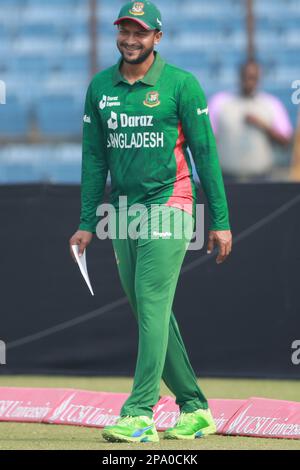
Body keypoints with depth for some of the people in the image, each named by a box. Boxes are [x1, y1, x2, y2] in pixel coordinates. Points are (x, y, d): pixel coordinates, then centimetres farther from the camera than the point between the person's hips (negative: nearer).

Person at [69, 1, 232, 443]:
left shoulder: (181, 84, -4)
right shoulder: (100, 87, 9)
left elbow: (205, 152, -4)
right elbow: (94, 157, 12)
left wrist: (220, 221, -6)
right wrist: (87, 223, 7)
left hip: (168, 206, -6)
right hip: (122, 212, 6)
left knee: (152, 306, -14)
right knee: (151, 314, 8)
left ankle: (140, 415, -18)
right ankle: (195, 408, 18)